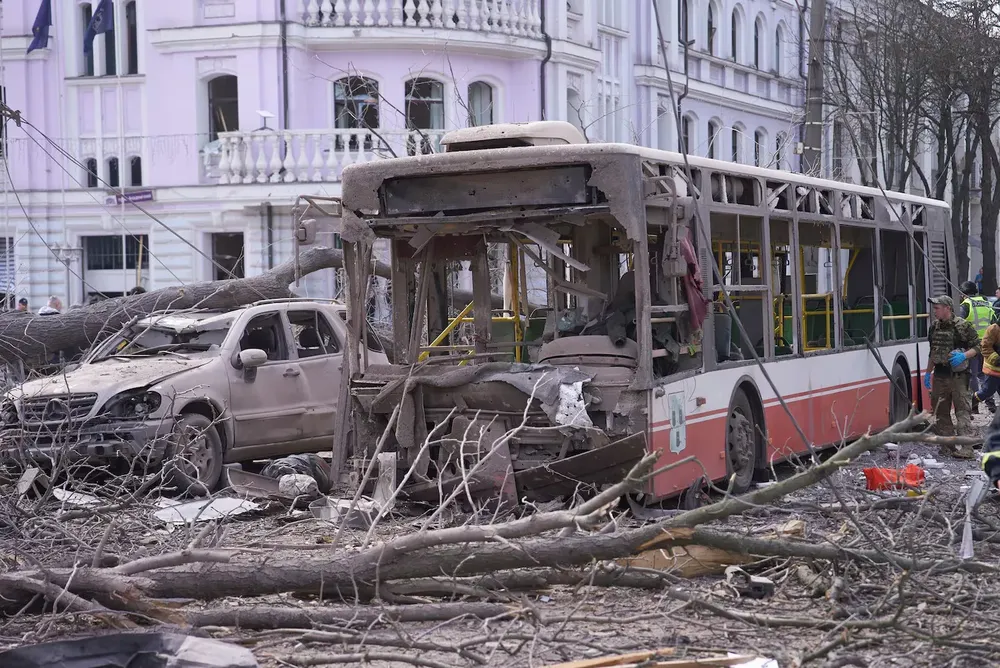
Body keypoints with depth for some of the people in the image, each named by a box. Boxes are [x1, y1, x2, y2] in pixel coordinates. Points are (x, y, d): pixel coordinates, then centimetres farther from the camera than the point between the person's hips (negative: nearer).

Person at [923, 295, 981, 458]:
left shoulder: (962, 326, -8)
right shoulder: (934, 327, 12)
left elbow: (977, 347, -6)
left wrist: (963, 356, -22)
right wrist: (928, 373, 21)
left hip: (958, 375, -7)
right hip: (939, 375, 7)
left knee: (962, 411, -9)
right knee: (940, 412, 10)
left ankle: (965, 448, -12)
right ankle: (947, 446, 18)